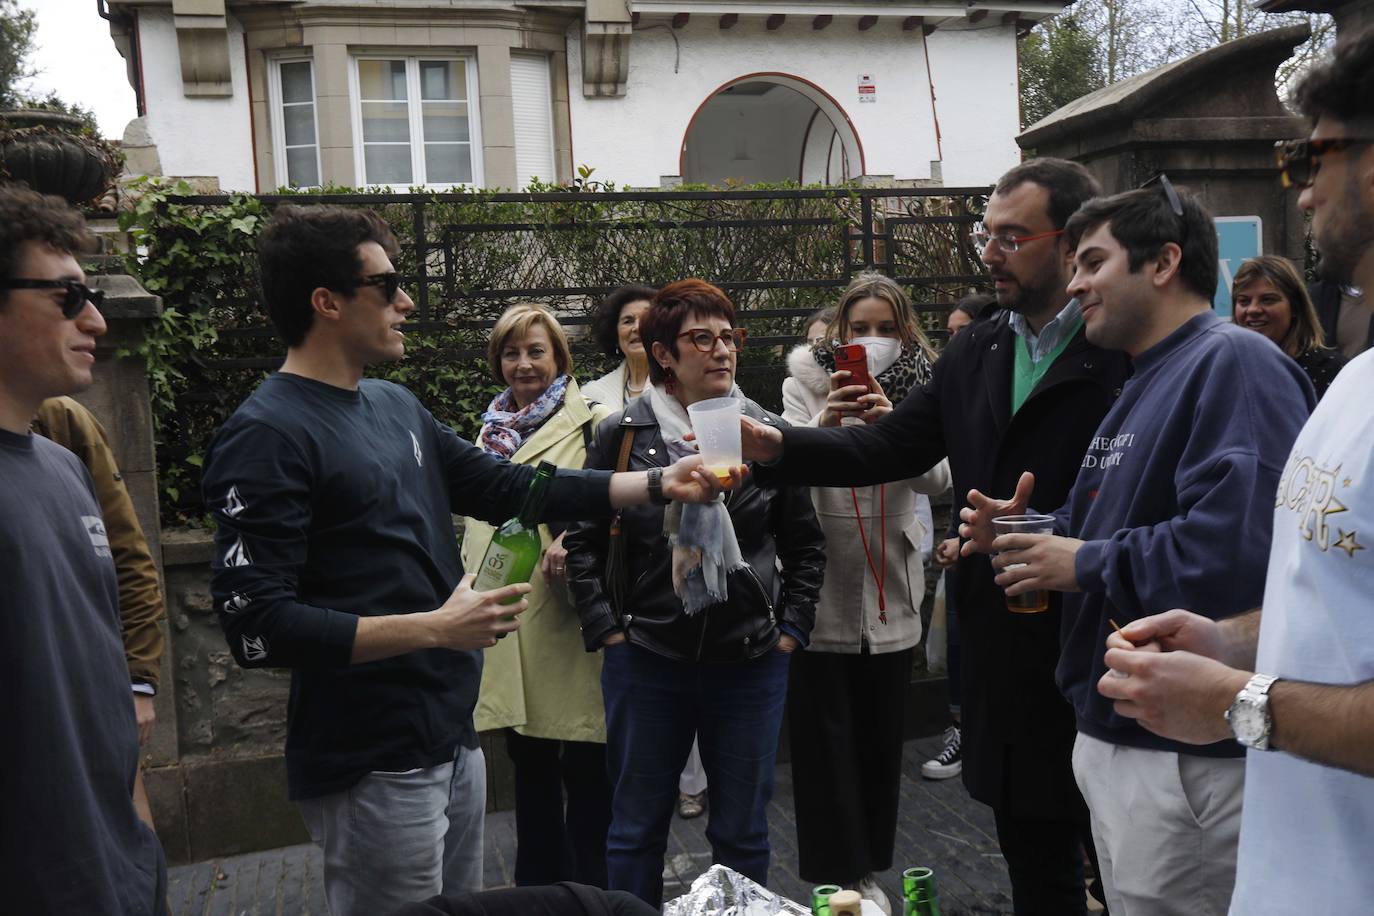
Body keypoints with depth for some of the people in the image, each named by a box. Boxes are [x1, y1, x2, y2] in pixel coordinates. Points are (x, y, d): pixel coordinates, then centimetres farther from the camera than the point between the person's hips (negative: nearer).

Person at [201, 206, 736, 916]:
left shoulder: (395, 406, 9)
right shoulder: (265, 437, -17)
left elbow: (506, 486, 14)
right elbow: (257, 626, -23)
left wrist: (655, 484, 9)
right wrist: (434, 628, -22)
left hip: (454, 737, 8)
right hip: (372, 767, -8)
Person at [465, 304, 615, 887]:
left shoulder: (591, 422, -5)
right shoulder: (493, 428, 15)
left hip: (567, 623, -6)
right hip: (509, 625, 6)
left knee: (586, 770, 3)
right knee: (530, 766, 18)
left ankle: (591, 890, 20)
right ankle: (538, 887, 33)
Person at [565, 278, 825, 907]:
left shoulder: (767, 433, 1)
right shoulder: (622, 434, -3)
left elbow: (805, 544, 8)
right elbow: (583, 542, 2)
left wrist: (789, 632, 2)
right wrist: (607, 633, -4)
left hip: (751, 663, 1)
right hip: (646, 661, -1)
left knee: (742, 832, 13)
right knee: (637, 827, 12)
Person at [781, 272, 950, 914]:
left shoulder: (919, 386, 2)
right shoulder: (809, 379, -3)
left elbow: (937, 480, -12)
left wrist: (892, 423, -28)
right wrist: (826, 421, -33)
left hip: (891, 591, 3)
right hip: (820, 589, -2)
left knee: (881, 736, 13)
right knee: (824, 736, 2)